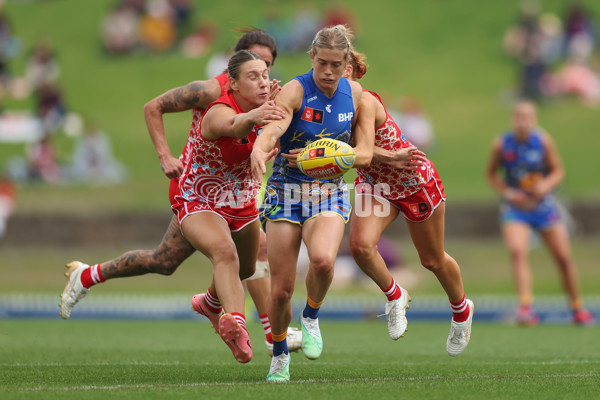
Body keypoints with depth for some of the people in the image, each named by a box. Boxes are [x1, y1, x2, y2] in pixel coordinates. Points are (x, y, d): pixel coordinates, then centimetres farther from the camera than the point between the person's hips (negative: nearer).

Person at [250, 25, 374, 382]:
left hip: (331, 193, 2)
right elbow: (273, 128, -32)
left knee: (322, 259, -30)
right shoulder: (295, 90, -13)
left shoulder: (355, 94, -1)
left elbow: (364, 154, 0)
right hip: (287, 191, -1)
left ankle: (312, 317, 0)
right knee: (281, 289, -3)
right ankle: (280, 355, 25)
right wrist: (260, 150, -56)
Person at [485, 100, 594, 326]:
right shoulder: (501, 144, -8)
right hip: (515, 207, -1)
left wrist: (546, 185, -19)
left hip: (543, 204, 1)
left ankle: (577, 308, 21)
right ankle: (526, 307, -31)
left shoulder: (544, 141, -7)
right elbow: (491, 174, 5)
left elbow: (558, 171, 2)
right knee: (517, 251, -25)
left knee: (564, 257, 3)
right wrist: (507, 192, -12)